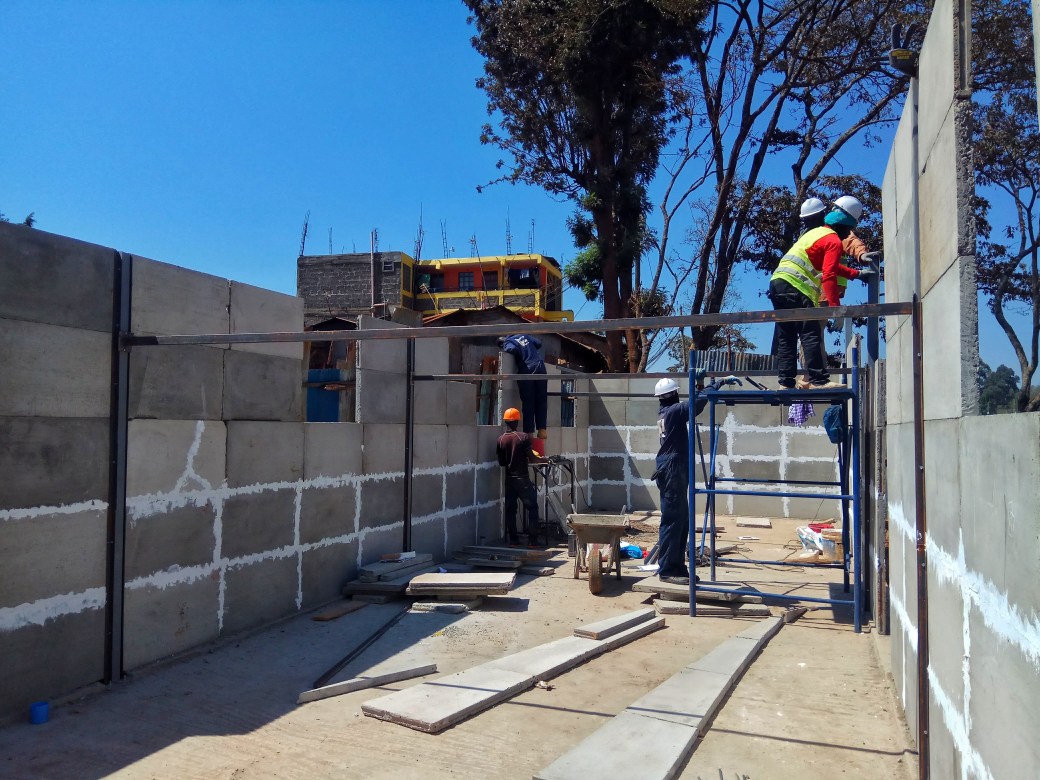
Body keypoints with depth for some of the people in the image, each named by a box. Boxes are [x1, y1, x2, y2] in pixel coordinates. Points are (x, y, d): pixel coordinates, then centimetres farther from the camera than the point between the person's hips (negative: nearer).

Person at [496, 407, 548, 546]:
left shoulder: (501, 439, 2)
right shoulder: (524, 437, -10)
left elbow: (501, 462, 5)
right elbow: (531, 458, -12)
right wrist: (543, 460, 5)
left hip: (508, 479, 4)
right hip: (522, 478, -4)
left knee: (510, 509, 9)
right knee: (532, 507, 5)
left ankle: (512, 538, 9)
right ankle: (532, 538, 0)